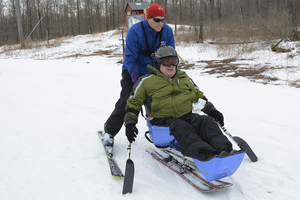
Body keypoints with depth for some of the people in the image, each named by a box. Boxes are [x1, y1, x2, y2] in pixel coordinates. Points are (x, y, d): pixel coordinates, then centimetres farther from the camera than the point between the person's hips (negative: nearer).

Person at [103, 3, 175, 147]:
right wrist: (136, 78, -27)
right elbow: (130, 57, -20)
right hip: (133, 73, -4)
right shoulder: (135, 31, -21)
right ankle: (109, 131, 9)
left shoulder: (167, 31, -8)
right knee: (125, 103, -8)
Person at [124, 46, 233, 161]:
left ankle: (223, 149, -43)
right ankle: (203, 154, -55)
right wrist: (130, 123, -3)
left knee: (206, 121, -24)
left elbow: (198, 95, 29)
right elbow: (134, 102, 10)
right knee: (181, 128, -36)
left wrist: (211, 110, 15)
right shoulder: (146, 81, 7)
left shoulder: (184, 78, 21)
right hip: (164, 120, -4)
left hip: (187, 116, 4)